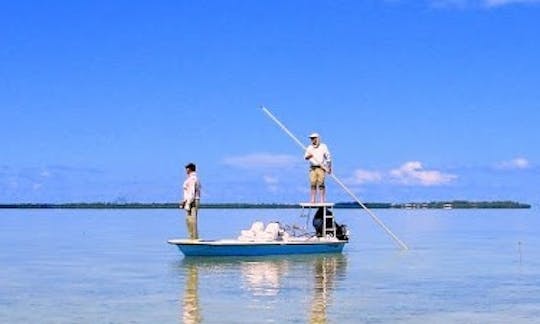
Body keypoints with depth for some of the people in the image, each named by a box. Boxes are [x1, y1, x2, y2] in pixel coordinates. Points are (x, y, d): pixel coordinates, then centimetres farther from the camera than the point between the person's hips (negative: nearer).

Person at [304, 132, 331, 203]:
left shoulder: (323, 146, 1)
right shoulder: (309, 148, 10)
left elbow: (328, 157, 2)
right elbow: (305, 157, 5)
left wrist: (329, 167, -2)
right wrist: (308, 156, -19)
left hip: (321, 168, -3)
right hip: (313, 168, 3)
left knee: (321, 184, -10)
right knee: (313, 184, -3)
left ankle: (322, 201, -7)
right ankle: (312, 200, 1)